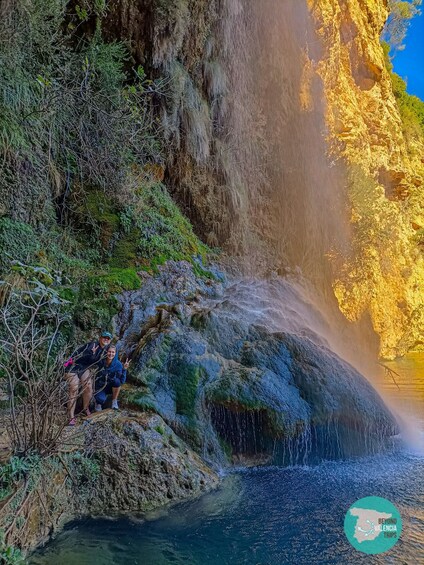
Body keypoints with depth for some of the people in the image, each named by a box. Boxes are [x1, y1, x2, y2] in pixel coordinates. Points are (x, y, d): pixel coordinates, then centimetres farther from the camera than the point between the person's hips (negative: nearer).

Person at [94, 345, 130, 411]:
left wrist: (124, 369, -37)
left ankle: (114, 401, -9)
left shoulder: (118, 364, -17)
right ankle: (99, 401, 7)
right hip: (100, 387, -1)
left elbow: (122, 381, -21)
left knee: (117, 381, -30)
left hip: (110, 387, 1)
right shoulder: (101, 361, -17)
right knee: (101, 399, -30)